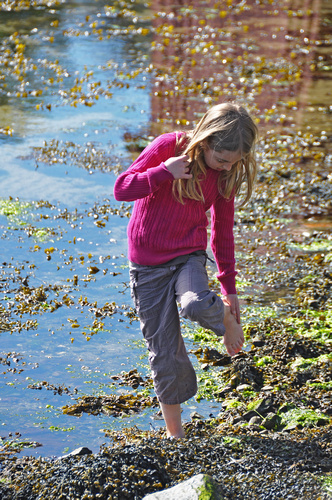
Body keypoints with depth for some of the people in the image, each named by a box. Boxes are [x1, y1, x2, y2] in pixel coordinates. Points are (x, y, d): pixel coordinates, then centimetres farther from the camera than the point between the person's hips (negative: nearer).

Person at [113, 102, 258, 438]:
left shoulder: (226, 175, -2)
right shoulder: (169, 147, -12)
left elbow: (222, 231, 9)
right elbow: (121, 189, -13)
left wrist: (228, 287, 12)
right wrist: (165, 172, -25)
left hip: (189, 256, 1)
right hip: (148, 264, -1)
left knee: (196, 306, -35)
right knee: (164, 352, 1)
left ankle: (227, 320, 1)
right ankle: (174, 430, 19)